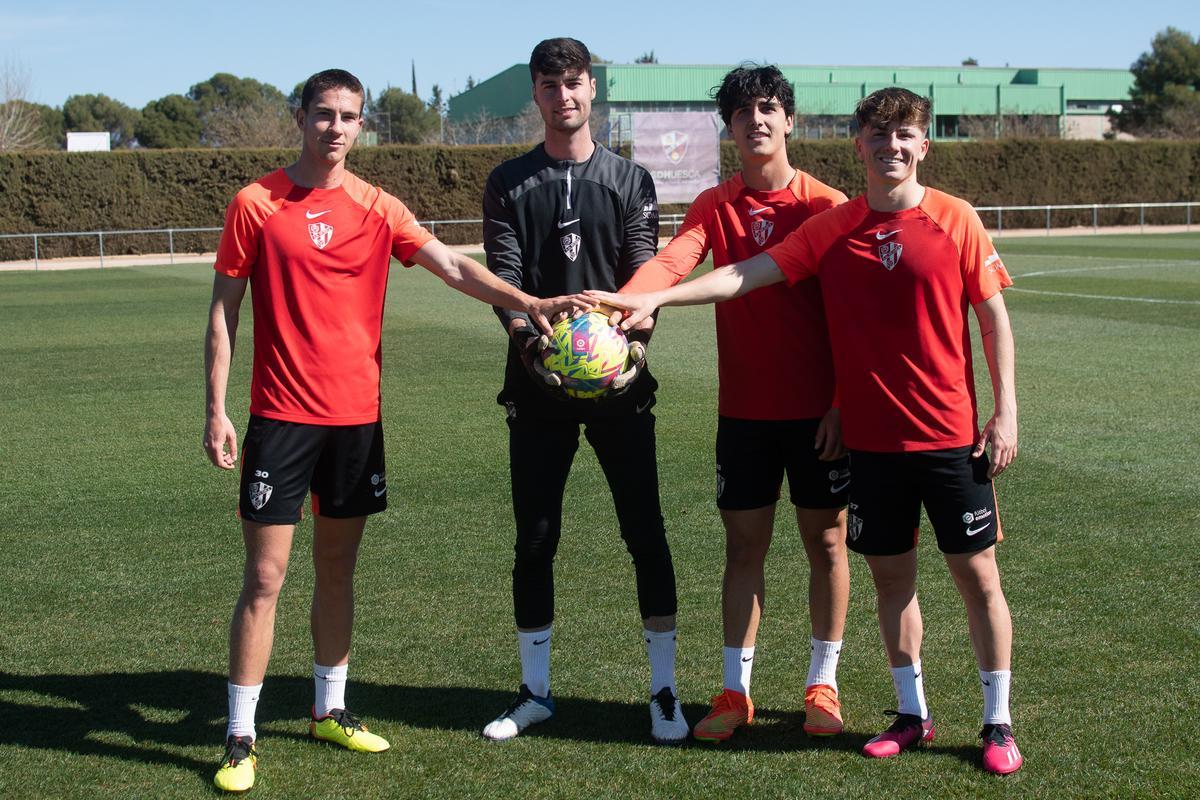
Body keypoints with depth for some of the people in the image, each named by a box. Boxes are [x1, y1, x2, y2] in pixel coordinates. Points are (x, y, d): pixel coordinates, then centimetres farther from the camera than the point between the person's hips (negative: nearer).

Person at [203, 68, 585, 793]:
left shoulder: (378, 209, 4)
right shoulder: (257, 204, -3)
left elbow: (454, 268, -1)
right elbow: (225, 308, -1)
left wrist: (529, 302, -15)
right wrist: (216, 410, -5)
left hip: (357, 415, 3)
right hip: (283, 416, -3)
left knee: (339, 570, 13)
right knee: (265, 578, -3)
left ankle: (331, 710, 28)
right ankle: (241, 738, 6)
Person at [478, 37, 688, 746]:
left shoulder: (630, 180, 7)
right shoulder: (510, 184, 8)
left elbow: (645, 274, -1)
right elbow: (504, 278, -3)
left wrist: (635, 342, -21)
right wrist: (528, 340, -23)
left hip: (618, 380, -1)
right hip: (539, 385, 1)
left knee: (646, 532, -1)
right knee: (534, 539, 6)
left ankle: (665, 690, 10)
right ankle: (536, 691, 19)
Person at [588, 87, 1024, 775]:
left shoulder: (956, 220, -4)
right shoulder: (832, 228, 2)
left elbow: (994, 316, 0)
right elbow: (749, 273, -4)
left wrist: (1005, 412, -4)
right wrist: (654, 297, -13)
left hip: (950, 434, -2)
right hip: (871, 437, 3)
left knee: (977, 572, 2)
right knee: (891, 574, 9)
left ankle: (999, 723, 15)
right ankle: (913, 715, 24)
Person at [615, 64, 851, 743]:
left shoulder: (826, 204, -3)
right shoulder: (715, 206, 4)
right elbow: (672, 262, -15)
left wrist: (843, 404, -11)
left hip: (817, 410, -2)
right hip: (743, 408, 2)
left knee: (826, 540, 7)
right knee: (744, 545, 7)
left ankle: (824, 685, 20)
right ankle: (737, 690, 16)